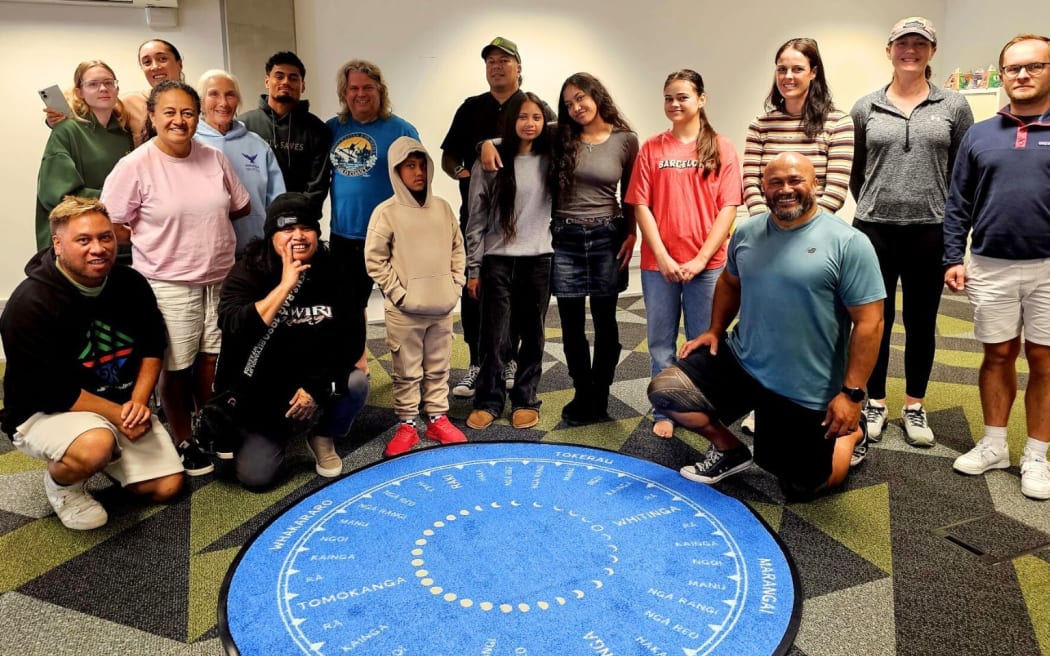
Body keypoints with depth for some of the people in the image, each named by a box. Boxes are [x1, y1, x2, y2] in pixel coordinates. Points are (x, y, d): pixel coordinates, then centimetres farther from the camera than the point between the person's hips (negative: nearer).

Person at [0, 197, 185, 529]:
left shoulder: (131, 284, -5)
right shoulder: (30, 305, -23)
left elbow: (153, 346, 4)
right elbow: (53, 392, -24)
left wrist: (138, 402, -12)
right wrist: (116, 414, -24)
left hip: (124, 406, 6)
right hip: (46, 412, -5)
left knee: (167, 487, -1)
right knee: (96, 446, -39)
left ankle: (108, 458, 26)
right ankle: (60, 483, -2)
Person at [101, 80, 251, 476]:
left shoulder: (214, 158, 1)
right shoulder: (134, 166, -13)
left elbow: (241, 207, 12)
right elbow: (109, 226, -10)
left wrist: (201, 220, 3)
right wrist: (164, 234, -8)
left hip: (220, 277, 4)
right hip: (168, 284, -4)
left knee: (211, 358, 15)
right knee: (177, 367, 9)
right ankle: (184, 442, 27)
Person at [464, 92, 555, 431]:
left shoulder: (550, 161, 6)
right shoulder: (490, 164, -1)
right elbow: (477, 219, 0)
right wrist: (473, 268, -2)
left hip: (539, 259, 2)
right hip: (498, 260, -2)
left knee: (532, 334, 8)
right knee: (494, 335, 1)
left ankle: (525, 399, 21)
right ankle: (489, 400, 16)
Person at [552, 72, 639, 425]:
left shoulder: (625, 139, 0)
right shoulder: (562, 139, 3)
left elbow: (630, 194, 6)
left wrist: (630, 234, -1)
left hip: (606, 237, -1)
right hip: (565, 239, 2)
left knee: (605, 320, 8)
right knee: (571, 323, 7)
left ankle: (599, 398, 22)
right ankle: (582, 392, 25)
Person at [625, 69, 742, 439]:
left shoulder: (721, 149, 2)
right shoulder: (652, 149, 4)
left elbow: (728, 209, -3)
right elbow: (641, 206, 0)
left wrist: (701, 258, -10)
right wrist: (663, 257, -9)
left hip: (706, 264, -1)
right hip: (659, 263, 1)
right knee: (661, 342, 9)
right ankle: (664, 412, 21)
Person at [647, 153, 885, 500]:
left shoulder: (848, 243, -15)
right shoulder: (746, 233, 2)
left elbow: (869, 322, -14)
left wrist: (852, 393, -17)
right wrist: (715, 331, 9)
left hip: (806, 393, -4)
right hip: (738, 363, 4)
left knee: (803, 487, 7)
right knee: (664, 391, -12)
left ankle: (851, 435, 38)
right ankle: (729, 449, 14)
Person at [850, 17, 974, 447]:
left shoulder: (954, 106, 4)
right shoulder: (865, 108, 4)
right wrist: (874, 207, 12)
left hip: (929, 232, 0)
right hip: (874, 230, 0)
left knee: (921, 322, 9)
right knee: (876, 320, 7)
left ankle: (914, 407, 24)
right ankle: (876, 404, 22)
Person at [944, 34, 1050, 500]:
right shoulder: (979, 136, 7)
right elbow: (958, 205, 7)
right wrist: (953, 259, 0)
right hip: (991, 266, 1)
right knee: (998, 355, 11)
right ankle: (994, 445, 24)